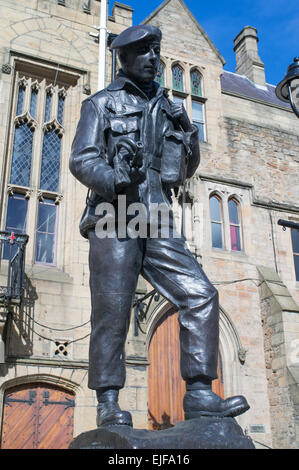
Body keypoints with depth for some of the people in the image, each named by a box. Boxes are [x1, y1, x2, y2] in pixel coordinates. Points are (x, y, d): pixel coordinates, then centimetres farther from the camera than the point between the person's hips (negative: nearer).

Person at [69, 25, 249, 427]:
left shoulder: (166, 108, 25)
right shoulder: (102, 103, 12)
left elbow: (181, 174, 27)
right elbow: (81, 159, -2)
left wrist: (190, 144, 6)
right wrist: (115, 180, -22)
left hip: (158, 224, 4)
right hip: (114, 219, -4)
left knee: (200, 295, -11)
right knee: (112, 310, -8)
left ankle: (199, 394, -8)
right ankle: (108, 405, 0)